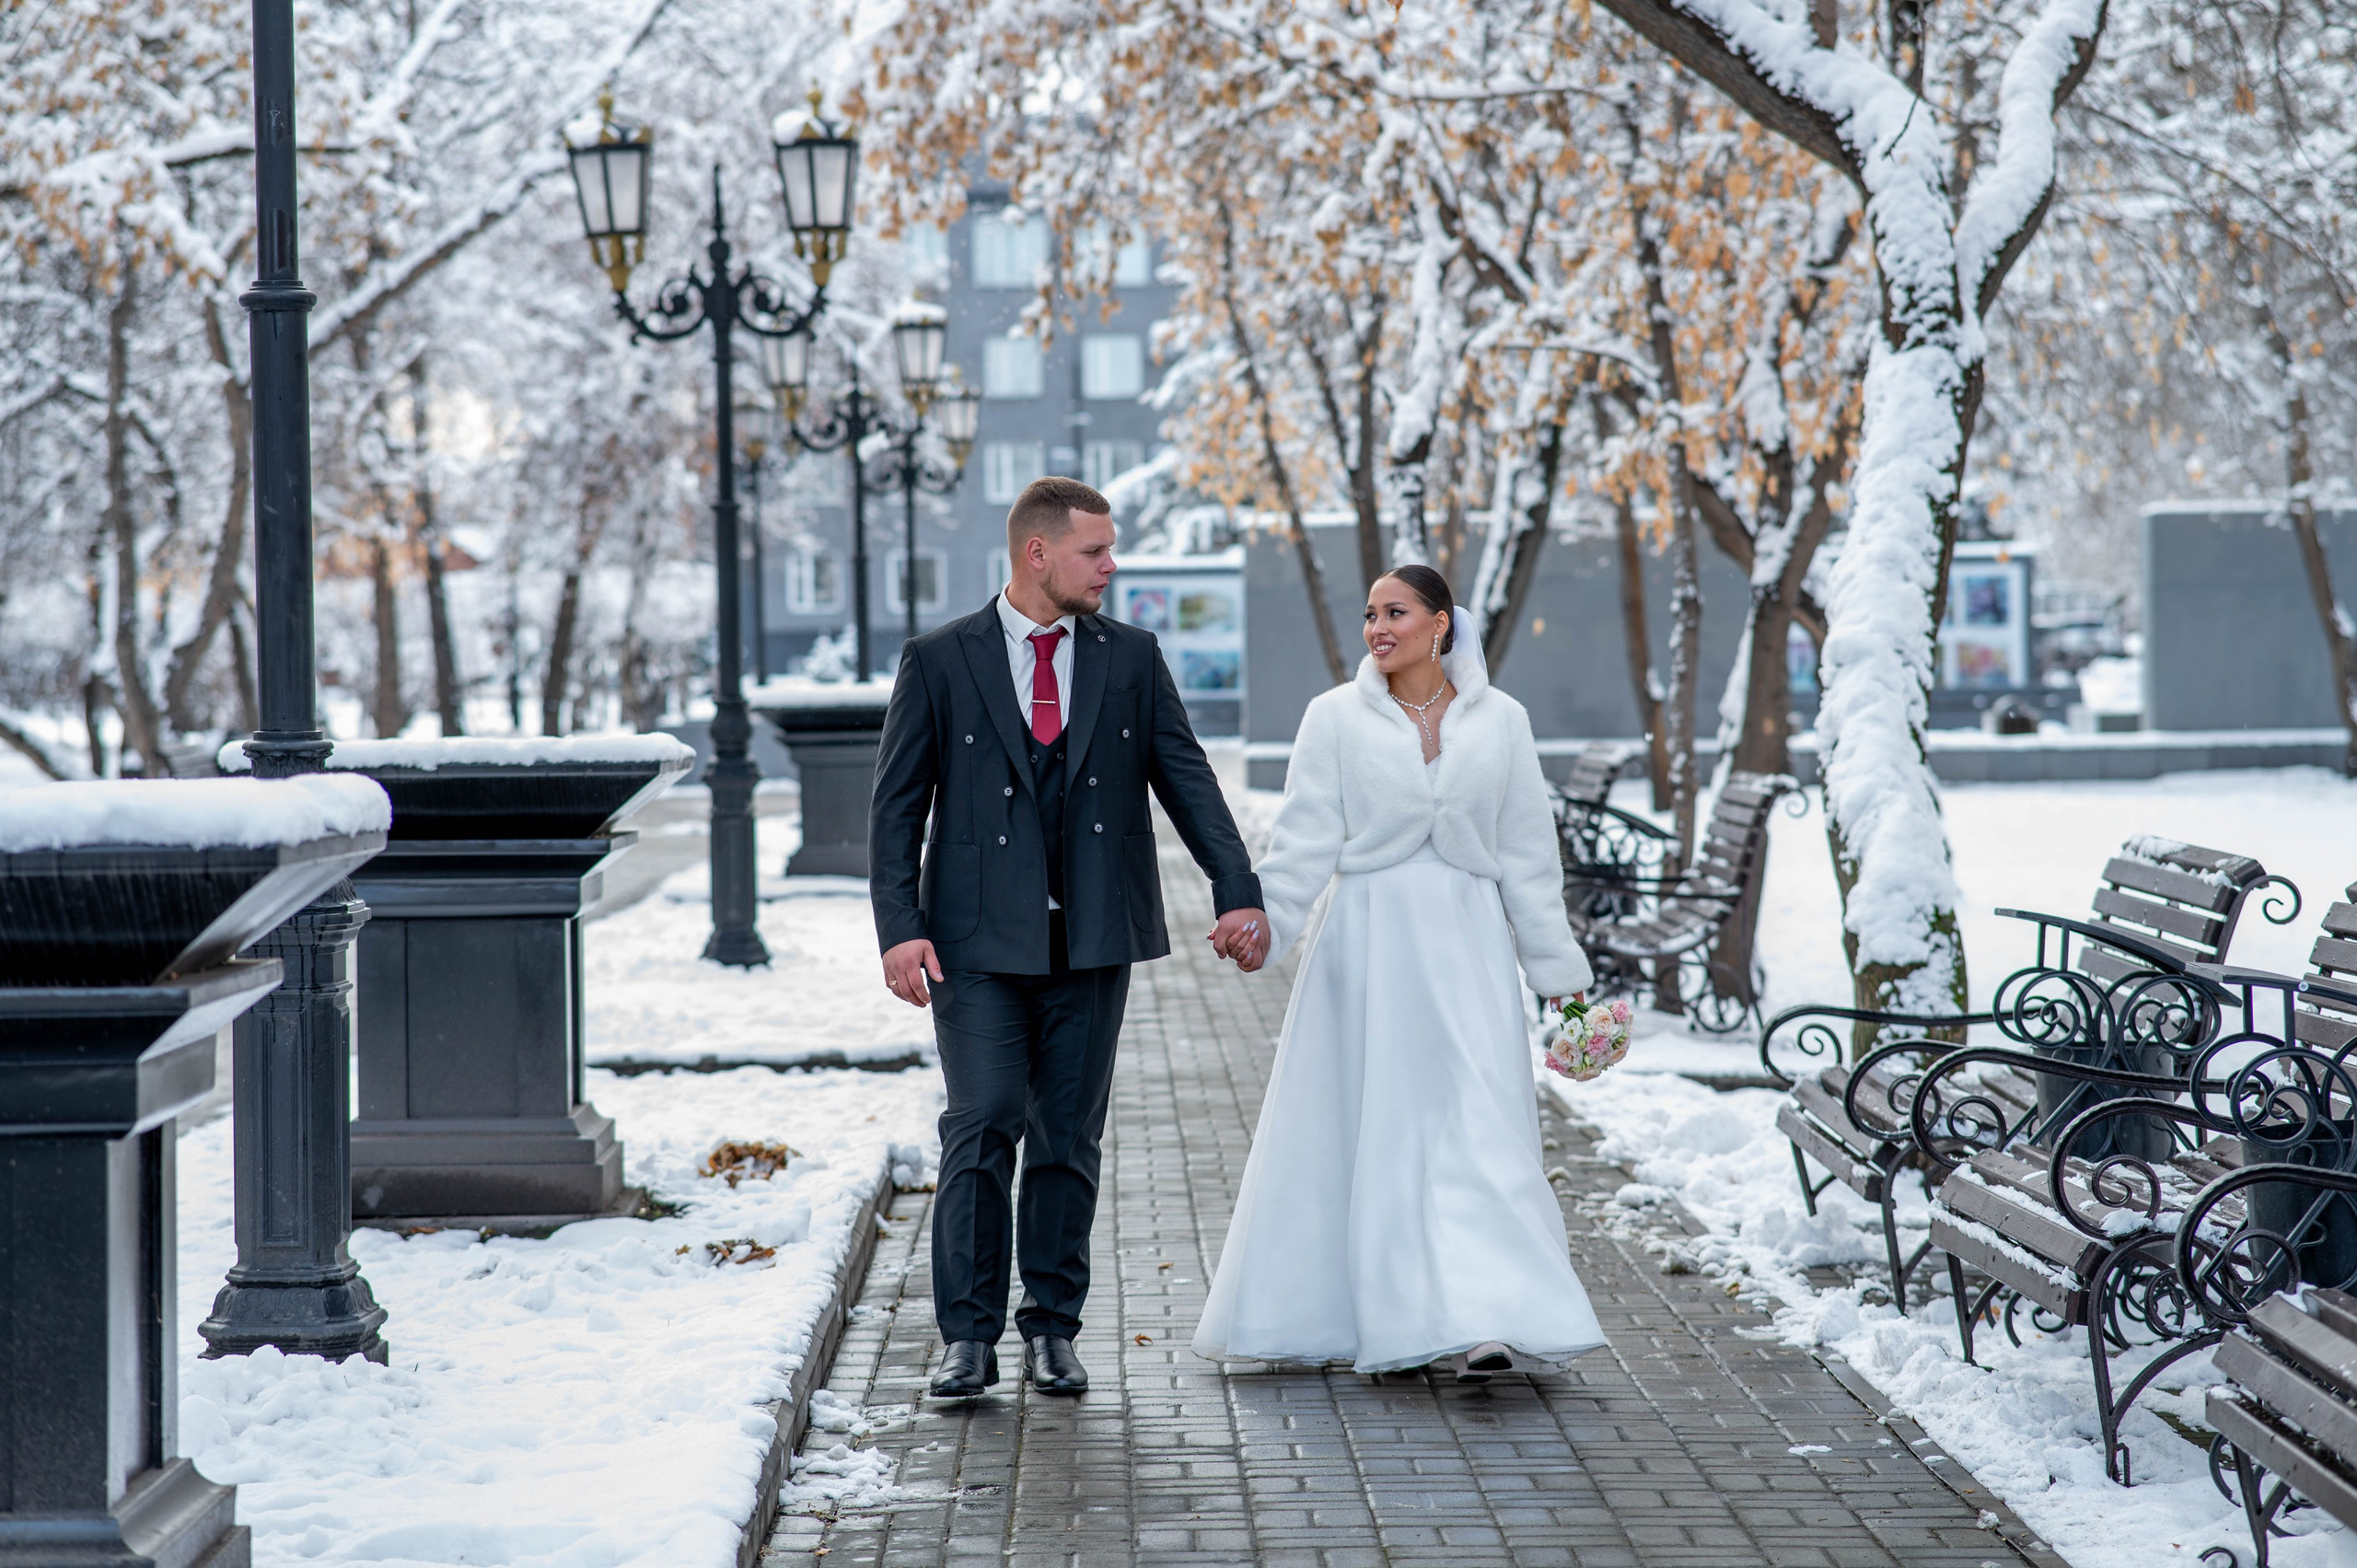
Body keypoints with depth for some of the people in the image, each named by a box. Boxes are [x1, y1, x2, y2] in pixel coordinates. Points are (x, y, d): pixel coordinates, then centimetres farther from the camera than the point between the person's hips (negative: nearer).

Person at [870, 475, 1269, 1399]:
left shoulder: (1131, 659, 8)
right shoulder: (939, 662, 1)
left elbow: (1186, 779, 6)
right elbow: (896, 805, 1)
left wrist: (1238, 892, -6)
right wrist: (900, 927, -9)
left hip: (1092, 941, 3)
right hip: (979, 942, -3)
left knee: (1069, 1138, 6)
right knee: (983, 1128, -8)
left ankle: (1051, 1330, 16)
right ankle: (968, 1337, 0)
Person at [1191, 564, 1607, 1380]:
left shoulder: (1499, 721, 5)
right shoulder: (1336, 716, 1)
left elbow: (1526, 852, 8)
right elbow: (1306, 837, -4)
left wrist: (1556, 967, 8)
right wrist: (1264, 921, -18)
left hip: (1466, 947, 0)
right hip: (1368, 943, 0)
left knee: (1477, 1128, -7)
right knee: (1363, 1128, 3)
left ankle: (1483, 1325, -9)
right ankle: (1385, 1317, 15)